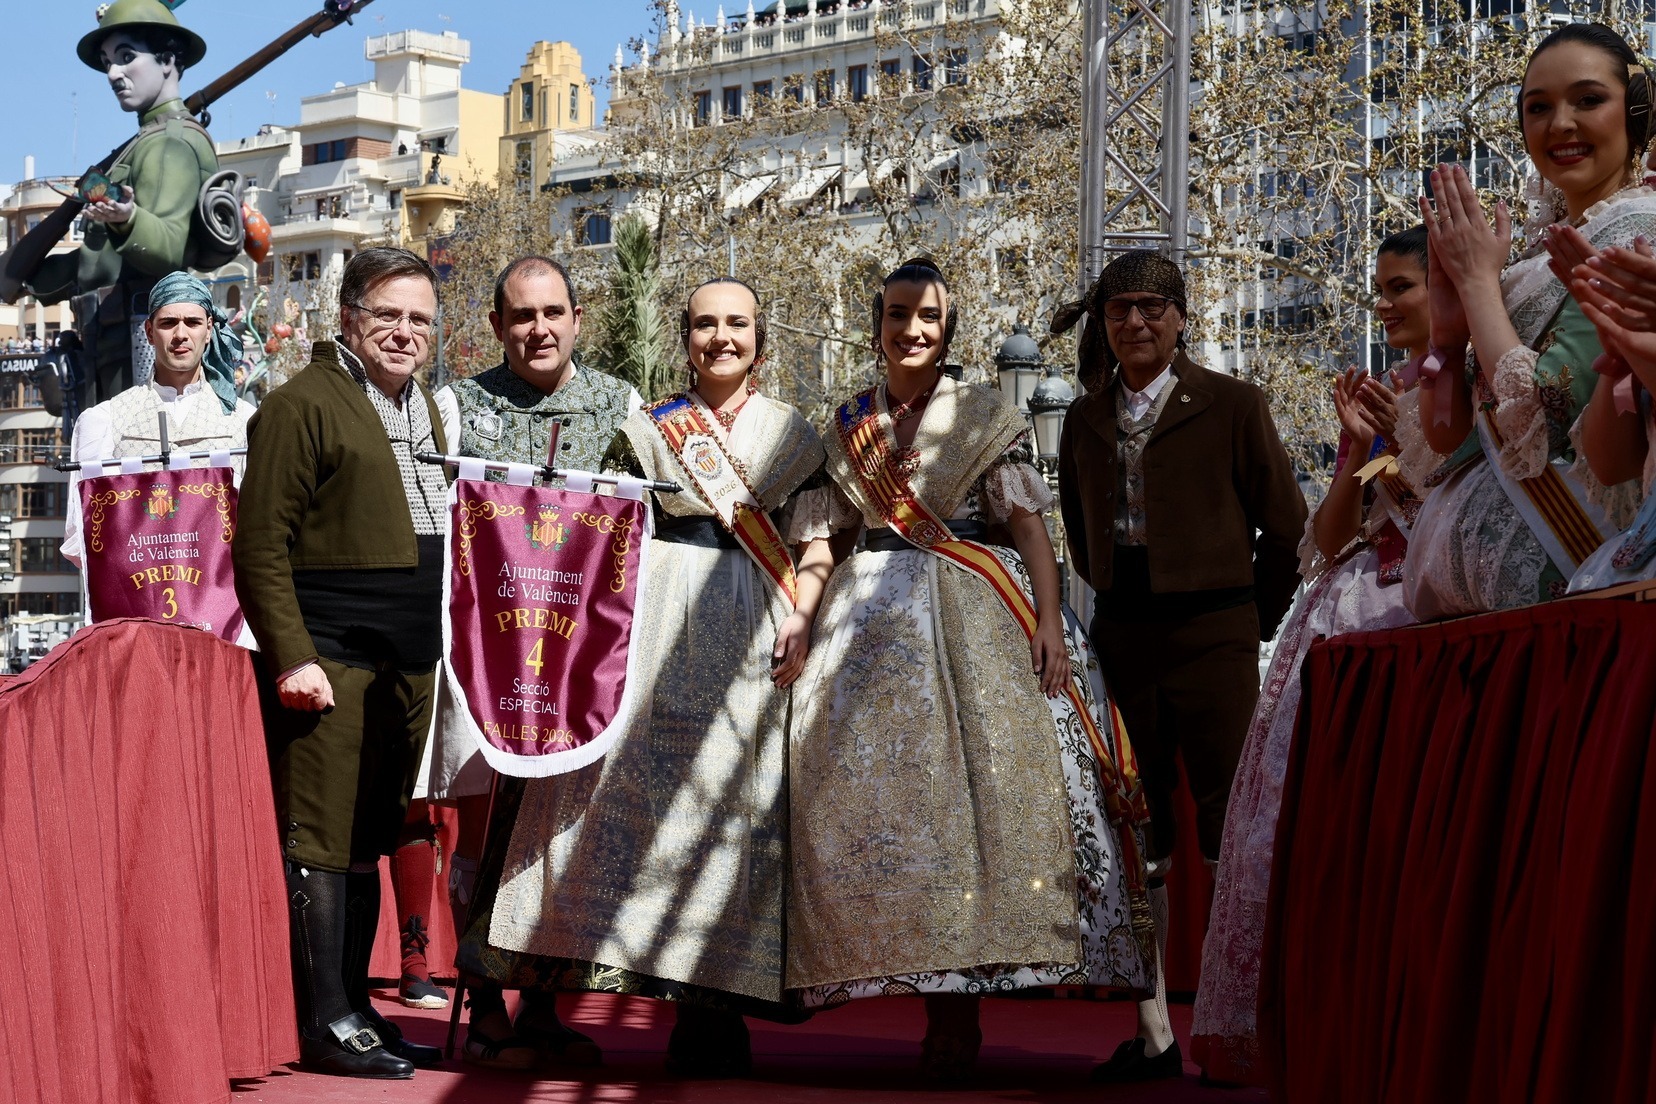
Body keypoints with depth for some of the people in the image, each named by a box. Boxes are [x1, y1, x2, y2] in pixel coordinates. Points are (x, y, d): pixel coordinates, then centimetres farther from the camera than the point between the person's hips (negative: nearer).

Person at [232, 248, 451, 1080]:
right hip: (330, 660, -8)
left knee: (368, 842, 12)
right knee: (320, 841, -5)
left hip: (406, 663, 8)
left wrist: (436, 649, 18)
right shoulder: (304, 404, -6)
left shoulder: (423, 410, 19)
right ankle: (325, 1025, -2)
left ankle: (354, 1008, 19)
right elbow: (261, 542, -11)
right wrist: (292, 656, -17)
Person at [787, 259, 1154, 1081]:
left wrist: (1048, 616, -12)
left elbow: (1026, 520, 0)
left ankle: (958, 1003, -12)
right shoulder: (848, 426, 15)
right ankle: (940, 1002, -1)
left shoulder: (985, 416, 7)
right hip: (875, 626, 3)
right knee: (883, 792, -5)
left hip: (975, 622, -3)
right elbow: (821, 540, 12)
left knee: (970, 784, -13)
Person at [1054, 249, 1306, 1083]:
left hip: (1212, 633, -4)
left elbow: (1286, 525, 2)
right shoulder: (1085, 419, 11)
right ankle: (1152, 1033, 11)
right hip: (1122, 639, 5)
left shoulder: (1230, 405, -2)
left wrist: (1252, 623, 4)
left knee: (1228, 829, -7)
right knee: (1136, 841, 6)